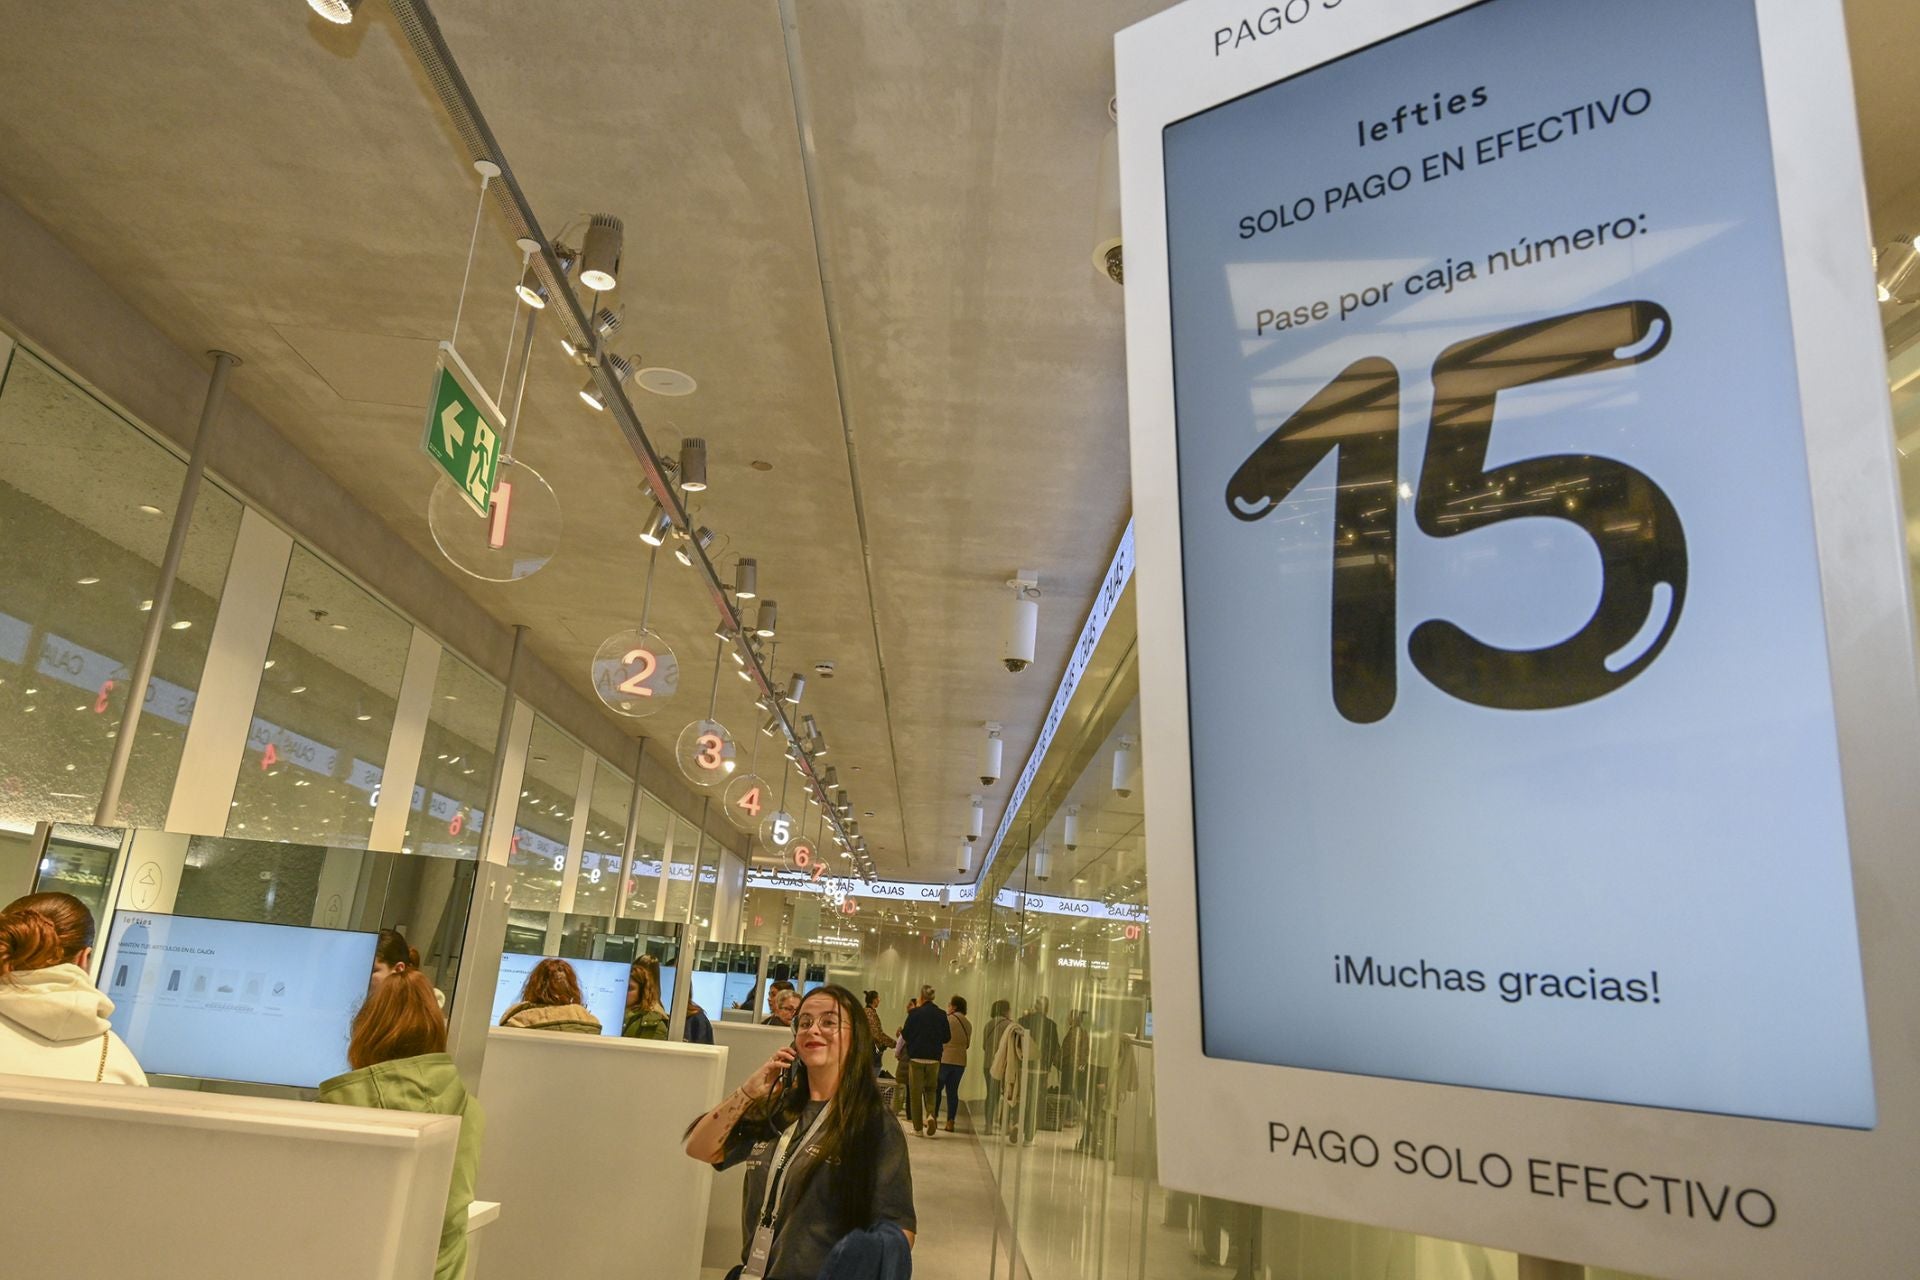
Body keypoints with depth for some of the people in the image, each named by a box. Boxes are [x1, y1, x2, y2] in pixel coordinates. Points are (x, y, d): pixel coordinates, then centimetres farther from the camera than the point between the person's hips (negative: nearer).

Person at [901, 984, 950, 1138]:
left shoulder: (915, 1013, -9)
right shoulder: (941, 1014, -1)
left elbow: (906, 1034, -6)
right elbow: (947, 1037, 4)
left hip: (916, 1056, -2)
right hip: (934, 1058, 2)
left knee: (915, 1091, 8)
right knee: (931, 1089, 17)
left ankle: (918, 1127, 9)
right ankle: (931, 1114, -9)